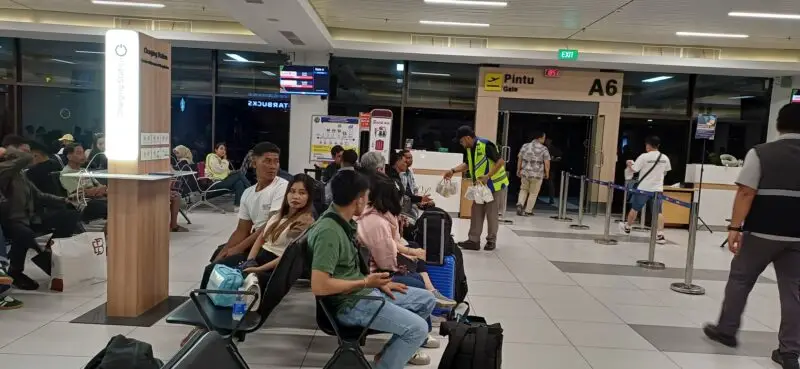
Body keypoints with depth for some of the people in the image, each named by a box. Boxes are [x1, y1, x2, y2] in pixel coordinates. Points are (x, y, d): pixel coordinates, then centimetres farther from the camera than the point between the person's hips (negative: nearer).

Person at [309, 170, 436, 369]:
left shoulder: (344, 221, 5)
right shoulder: (329, 231, -25)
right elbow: (319, 286, -28)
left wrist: (377, 283, 3)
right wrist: (366, 282, -19)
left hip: (366, 291, 10)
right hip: (350, 302, -10)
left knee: (427, 300, 13)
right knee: (418, 328, -18)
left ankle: (397, 349, 23)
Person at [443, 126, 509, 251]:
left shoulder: (486, 145, -24)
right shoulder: (469, 148, 2)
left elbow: (501, 162, -24)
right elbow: (467, 164, 16)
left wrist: (487, 176, -29)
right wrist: (453, 171, 1)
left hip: (495, 184, -8)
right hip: (481, 186, 8)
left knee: (491, 213, 1)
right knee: (476, 212, 6)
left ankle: (491, 241, 15)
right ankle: (474, 241, 10)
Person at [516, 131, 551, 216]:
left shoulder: (525, 146, 5)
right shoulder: (544, 149, -7)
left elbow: (519, 159, 8)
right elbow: (547, 163, -9)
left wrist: (518, 170, 18)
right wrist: (547, 173, 4)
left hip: (525, 173, 3)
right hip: (537, 175, -3)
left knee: (523, 190, 22)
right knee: (533, 193, 9)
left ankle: (520, 204, 1)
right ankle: (528, 211, 12)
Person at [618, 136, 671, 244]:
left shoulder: (644, 157, -13)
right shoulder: (665, 158, 3)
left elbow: (634, 169, -9)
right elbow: (665, 173, 15)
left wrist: (629, 164, 11)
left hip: (643, 188, -3)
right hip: (657, 189, 3)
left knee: (634, 209, 14)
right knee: (658, 212, 2)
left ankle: (627, 228, 31)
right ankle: (660, 235, -5)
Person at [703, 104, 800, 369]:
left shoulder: (761, 153, -7)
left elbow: (746, 193, -12)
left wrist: (735, 227, -10)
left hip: (761, 232, -3)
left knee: (740, 280, 14)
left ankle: (726, 330, 25)